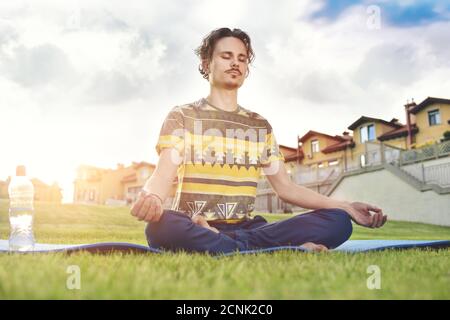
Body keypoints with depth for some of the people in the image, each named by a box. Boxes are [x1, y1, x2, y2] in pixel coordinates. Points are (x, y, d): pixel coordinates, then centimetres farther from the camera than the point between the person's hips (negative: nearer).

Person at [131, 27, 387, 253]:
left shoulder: (261, 125, 16)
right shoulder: (181, 116, 6)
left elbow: (286, 187, 13)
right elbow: (164, 175, -8)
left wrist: (346, 207, 2)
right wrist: (151, 197, -34)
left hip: (246, 228, 4)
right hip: (193, 227, -4)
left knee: (338, 222, -18)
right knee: (161, 226, -40)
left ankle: (217, 241, -25)